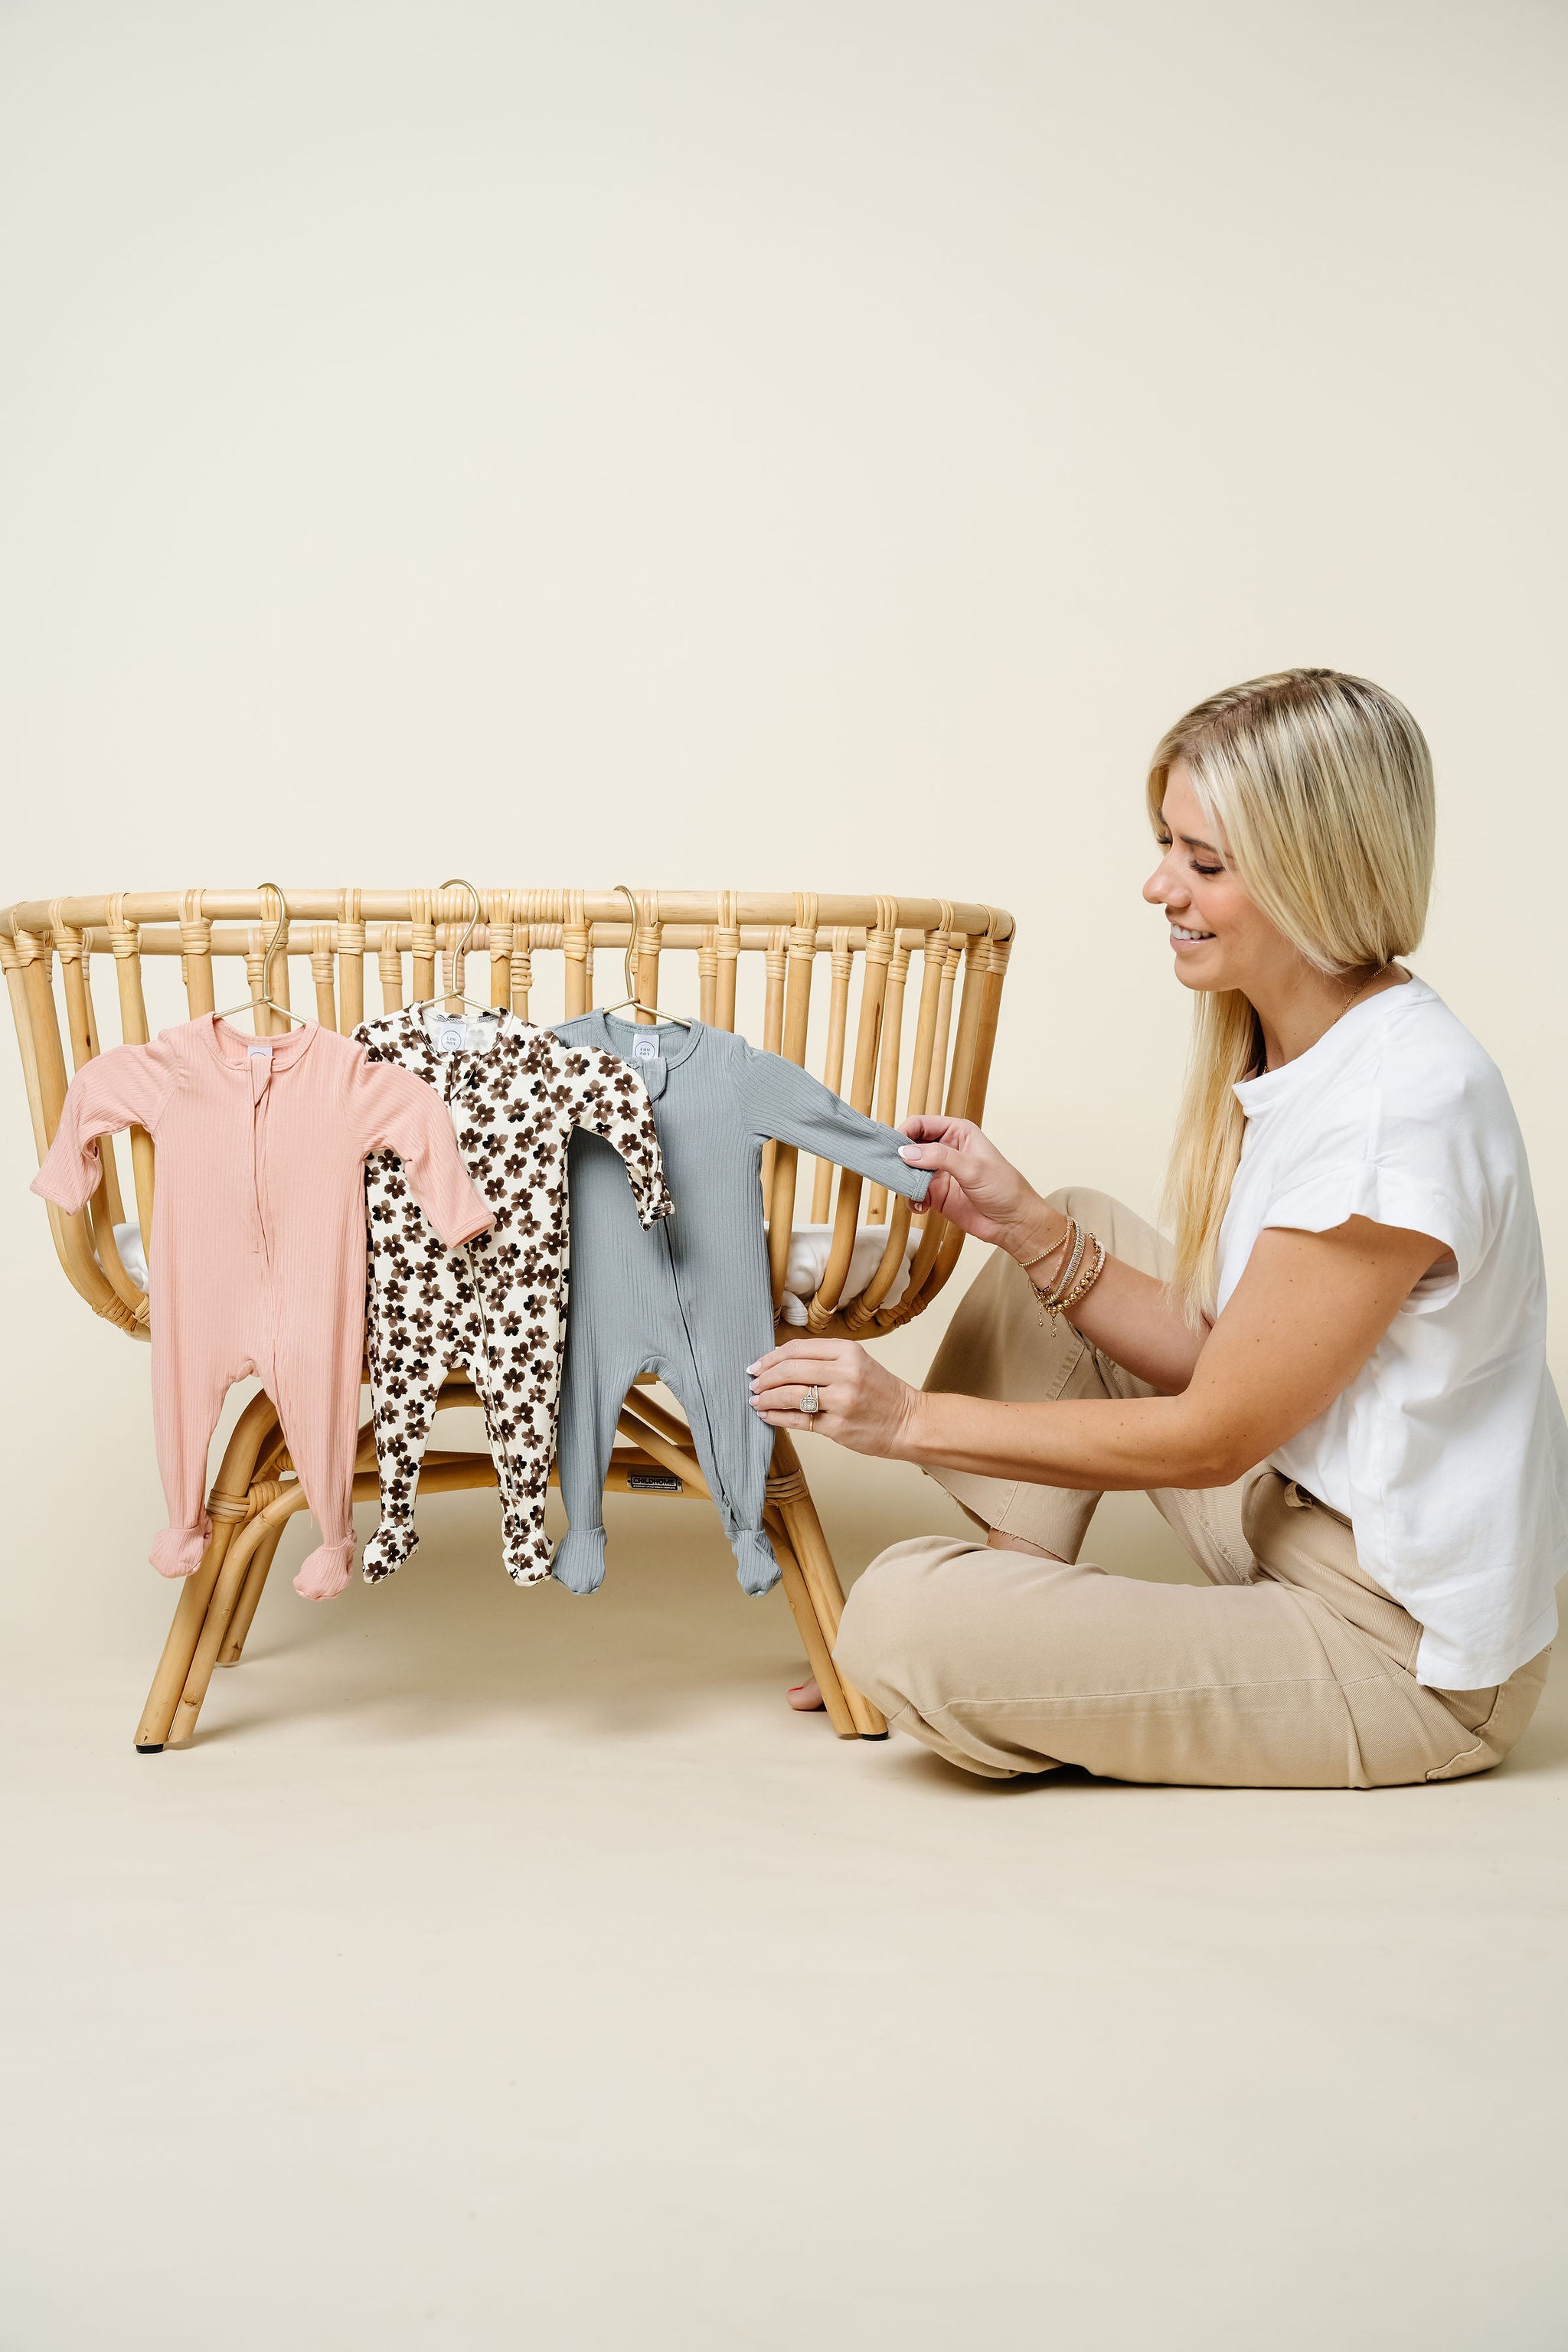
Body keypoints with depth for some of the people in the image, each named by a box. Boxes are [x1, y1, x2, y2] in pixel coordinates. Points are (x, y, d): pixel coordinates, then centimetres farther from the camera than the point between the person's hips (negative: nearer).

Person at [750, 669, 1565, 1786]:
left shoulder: (1403, 1104, -26)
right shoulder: (1288, 1045, 3)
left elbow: (1214, 1434, -20)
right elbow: (1214, 1350, 3)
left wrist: (913, 1417, -16)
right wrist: (1026, 1228, -8)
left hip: (1406, 1654, -9)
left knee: (903, 1617, -21)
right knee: (1084, 1223, 11)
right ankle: (1007, 1603, 13)